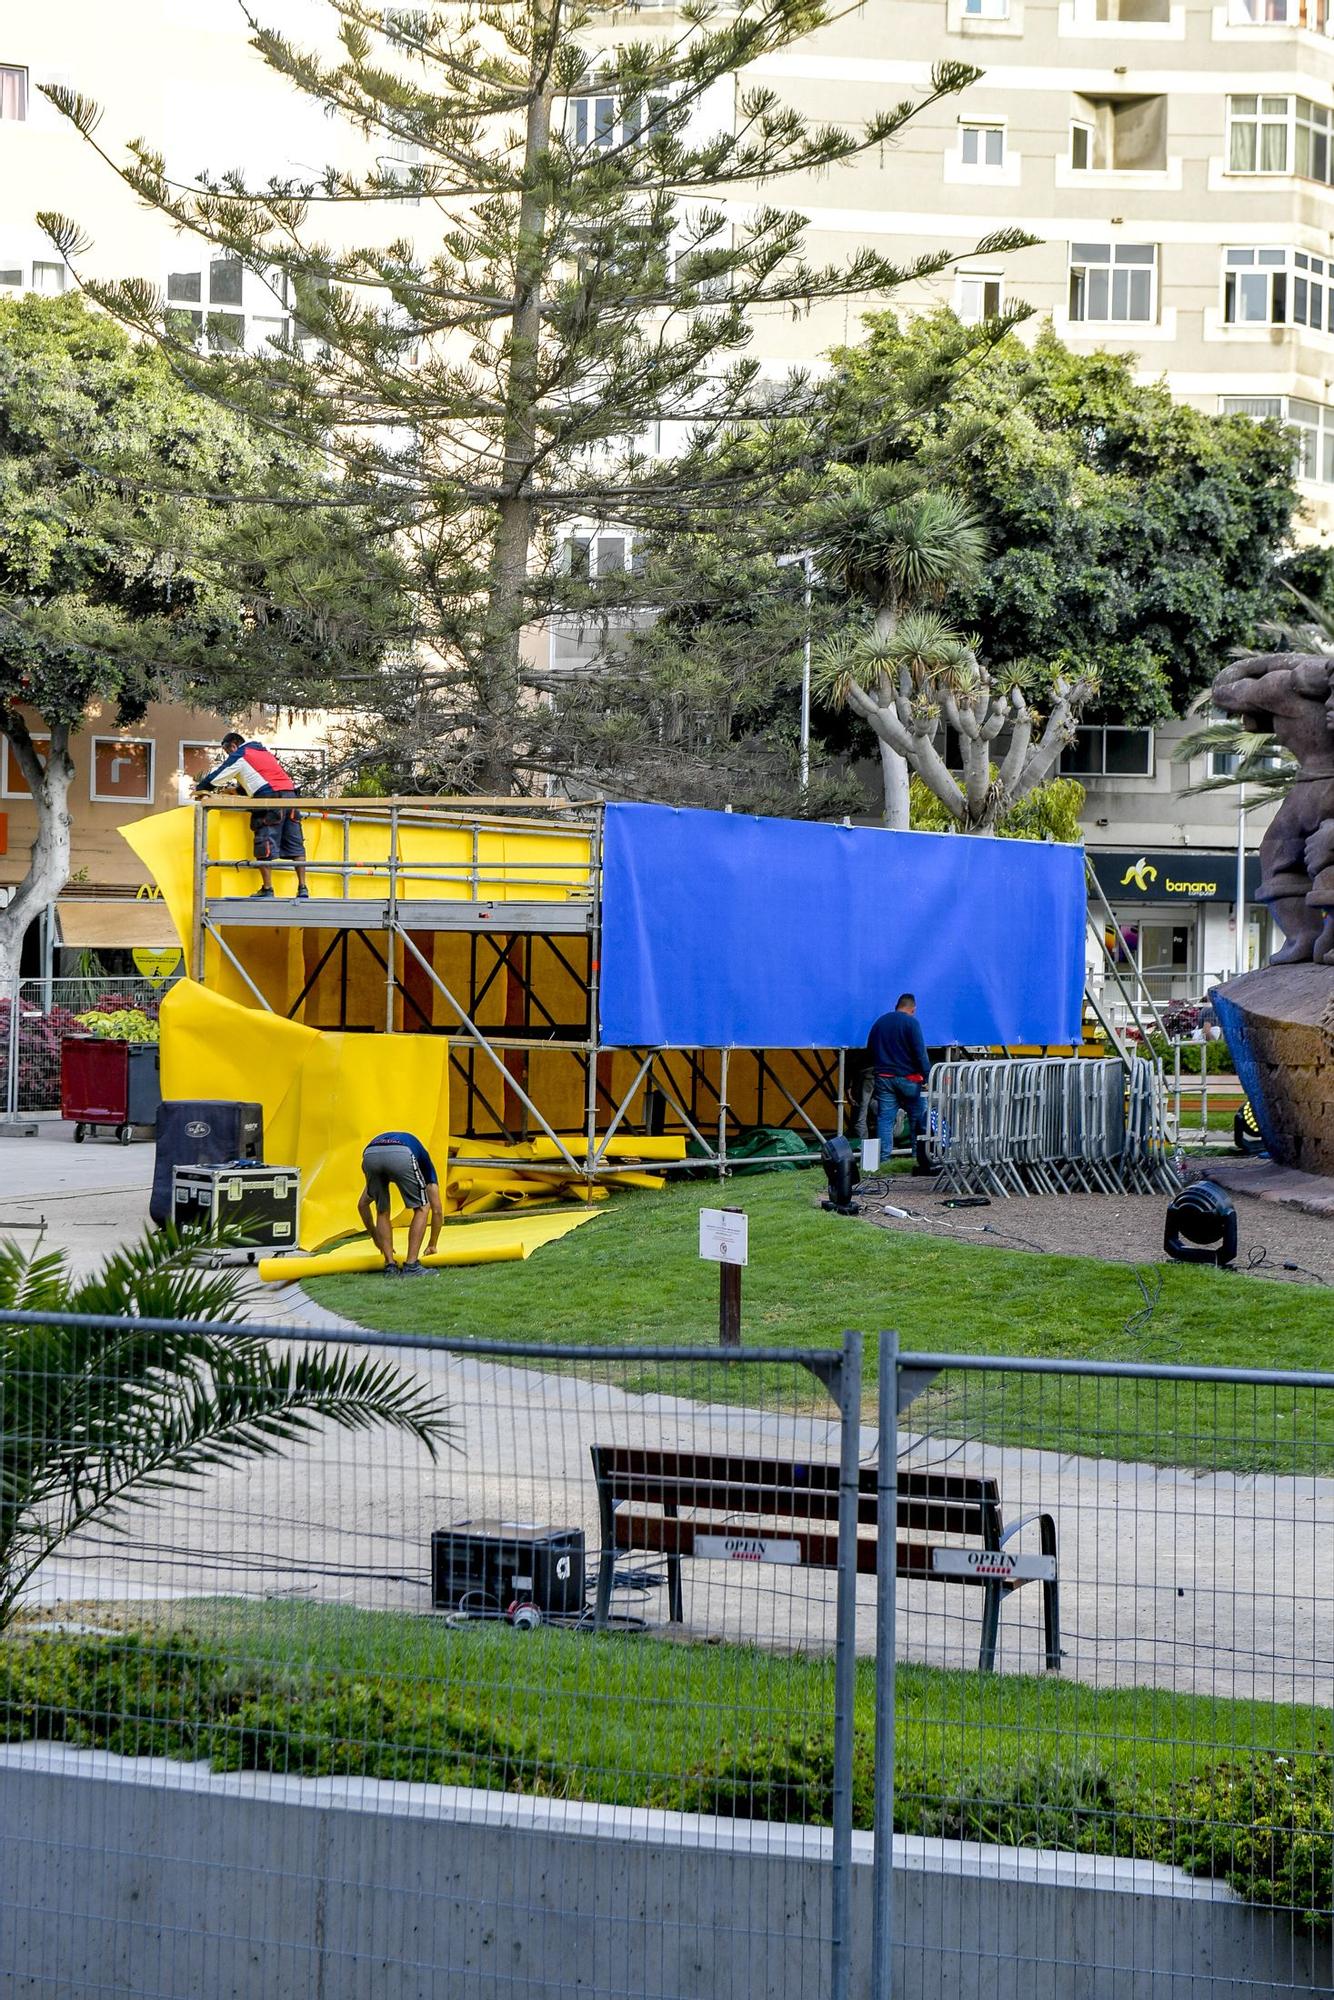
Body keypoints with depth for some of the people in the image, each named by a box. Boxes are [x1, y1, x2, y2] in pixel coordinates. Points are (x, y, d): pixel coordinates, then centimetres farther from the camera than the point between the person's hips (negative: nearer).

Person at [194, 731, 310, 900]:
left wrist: (199, 790, 28)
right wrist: (238, 790, 47)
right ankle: (302, 888, -1)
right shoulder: (264, 752, 31)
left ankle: (267, 889, -11)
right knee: (295, 845, 4)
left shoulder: (239, 756, 8)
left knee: (265, 847, -6)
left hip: (270, 798, -7)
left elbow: (214, 777, 13)